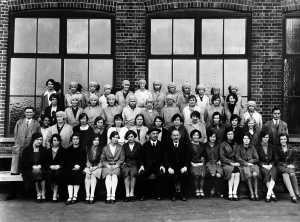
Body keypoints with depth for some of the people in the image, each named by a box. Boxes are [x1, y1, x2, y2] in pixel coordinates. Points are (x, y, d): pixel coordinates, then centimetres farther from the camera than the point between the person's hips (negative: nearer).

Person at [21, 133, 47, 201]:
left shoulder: (43, 150, 11)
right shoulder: (26, 150, 7)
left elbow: (46, 162, 7)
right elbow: (23, 163, 1)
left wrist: (40, 166, -12)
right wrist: (33, 166, -13)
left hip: (41, 168, 1)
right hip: (29, 170, -1)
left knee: (40, 172, -32)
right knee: (35, 173, -32)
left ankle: (43, 193, -26)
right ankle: (38, 193, -23)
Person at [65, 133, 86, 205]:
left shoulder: (82, 150, 12)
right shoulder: (68, 150, 17)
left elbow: (84, 161, 6)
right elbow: (66, 161, 8)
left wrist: (79, 166, -11)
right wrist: (73, 165, -8)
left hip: (79, 168, -1)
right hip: (70, 168, 1)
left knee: (77, 174, -25)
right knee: (68, 175, -23)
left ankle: (75, 196, -19)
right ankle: (70, 196, -25)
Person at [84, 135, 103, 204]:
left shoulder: (101, 149, 7)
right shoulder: (88, 149, 14)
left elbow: (101, 161, 1)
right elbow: (87, 160, 12)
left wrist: (95, 167, -11)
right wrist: (89, 167, -5)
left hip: (97, 167, -2)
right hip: (89, 166, 2)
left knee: (93, 175, -31)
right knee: (87, 175, -29)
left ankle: (92, 196, -38)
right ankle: (87, 195, -33)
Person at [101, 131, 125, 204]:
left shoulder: (120, 147, 11)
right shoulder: (105, 148, 12)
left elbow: (122, 159, 6)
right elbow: (102, 159, 10)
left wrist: (116, 165, -9)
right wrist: (107, 165, -7)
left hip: (116, 166, 0)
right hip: (107, 166, 0)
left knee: (114, 176, -29)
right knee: (108, 176, -29)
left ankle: (113, 196, -32)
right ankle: (108, 196, -33)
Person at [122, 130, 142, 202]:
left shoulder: (138, 145, 11)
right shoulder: (124, 146, 16)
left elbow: (140, 157, 7)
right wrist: (124, 162, -3)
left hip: (135, 164, -1)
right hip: (126, 164, 1)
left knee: (133, 172, -30)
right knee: (126, 172, -29)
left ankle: (132, 193, -25)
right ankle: (127, 194, -30)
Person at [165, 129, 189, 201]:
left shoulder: (184, 144, 9)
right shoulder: (168, 145, 6)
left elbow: (187, 157, 4)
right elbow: (166, 158, 0)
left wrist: (185, 167, -12)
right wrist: (169, 168, -15)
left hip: (182, 167, 1)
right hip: (172, 167, 0)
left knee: (184, 174, -29)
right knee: (171, 175, -29)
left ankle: (183, 194, -13)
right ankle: (173, 194, -12)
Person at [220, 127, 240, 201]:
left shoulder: (236, 145, 19)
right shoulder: (223, 144, 6)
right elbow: (222, 157, -3)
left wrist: (237, 163, -5)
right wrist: (231, 163, -12)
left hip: (235, 163, 3)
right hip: (226, 164, -3)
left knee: (238, 173, -29)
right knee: (232, 173, -31)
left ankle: (235, 193, -28)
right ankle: (230, 194, -27)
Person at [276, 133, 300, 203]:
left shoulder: (291, 149, 10)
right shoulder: (278, 149, 7)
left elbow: (293, 160, 14)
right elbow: (277, 160, 3)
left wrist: (291, 165, -5)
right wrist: (286, 165, -8)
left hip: (290, 166, 2)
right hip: (281, 166, -1)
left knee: (292, 174, -31)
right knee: (285, 174, -32)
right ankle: (292, 195, -40)